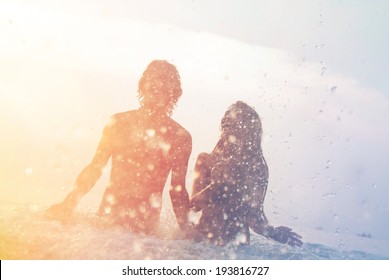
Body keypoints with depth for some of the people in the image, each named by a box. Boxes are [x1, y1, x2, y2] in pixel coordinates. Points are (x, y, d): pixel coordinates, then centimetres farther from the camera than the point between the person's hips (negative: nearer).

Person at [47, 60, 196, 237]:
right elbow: (94, 169, 7)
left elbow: (177, 190, 8)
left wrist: (187, 230, 1)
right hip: (109, 213, 1)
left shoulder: (180, 138, 2)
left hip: (146, 224, -1)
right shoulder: (119, 122, 4)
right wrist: (69, 203, -4)